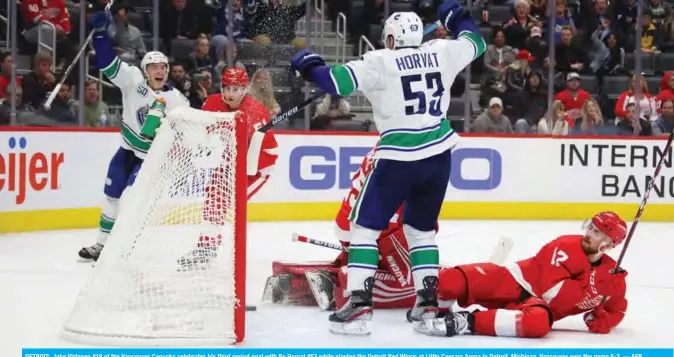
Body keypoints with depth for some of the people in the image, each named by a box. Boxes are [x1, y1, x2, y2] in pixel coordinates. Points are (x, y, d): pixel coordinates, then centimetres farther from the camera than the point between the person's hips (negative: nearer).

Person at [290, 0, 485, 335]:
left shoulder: (380, 61, -6)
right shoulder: (441, 52, 6)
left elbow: (338, 80, -12)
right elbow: (475, 42, 24)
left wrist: (308, 65, 7)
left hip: (399, 157, -5)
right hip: (438, 155, 5)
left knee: (365, 226, 4)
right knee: (421, 228, 21)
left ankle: (359, 303, -5)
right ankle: (427, 300, 17)